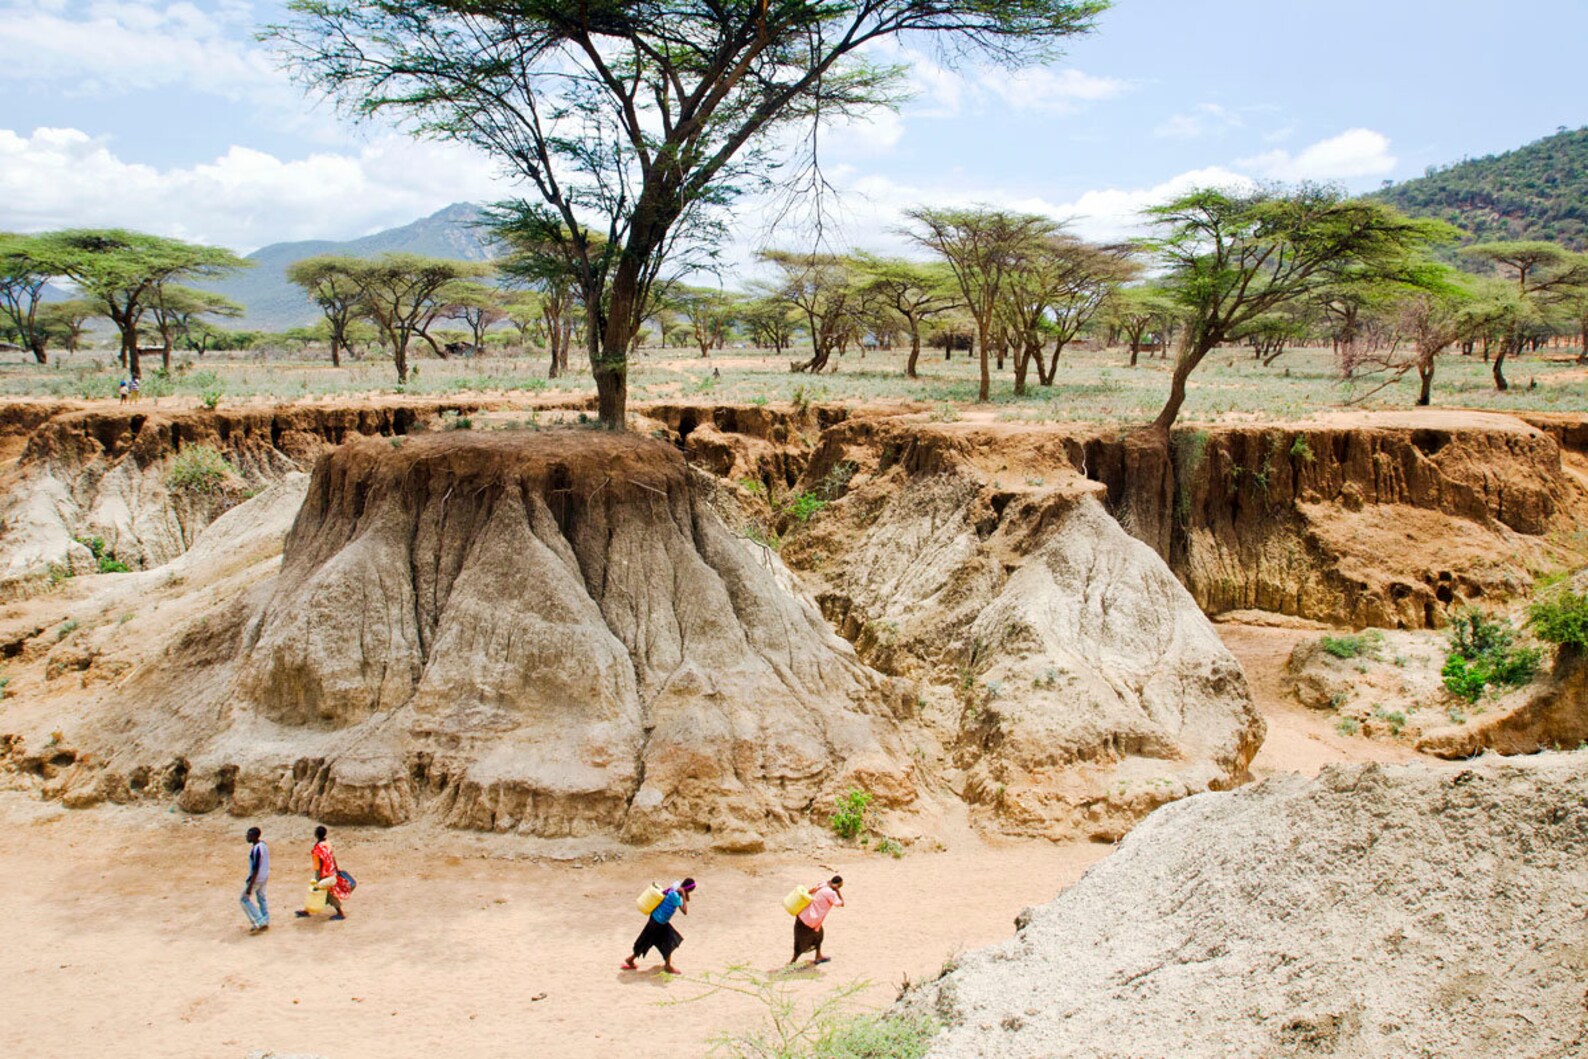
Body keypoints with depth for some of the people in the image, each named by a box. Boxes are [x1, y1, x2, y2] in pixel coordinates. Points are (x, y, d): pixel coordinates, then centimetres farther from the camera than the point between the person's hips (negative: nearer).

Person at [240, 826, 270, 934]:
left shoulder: (256, 849, -26)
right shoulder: (263, 844, 2)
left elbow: (255, 869, -25)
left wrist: (250, 886, -22)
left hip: (256, 878, -9)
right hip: (265, 877, 9)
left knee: (244, 899, 6)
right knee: (261, 899, 18)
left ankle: (259, 922, 4)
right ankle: (265, 923, 24)